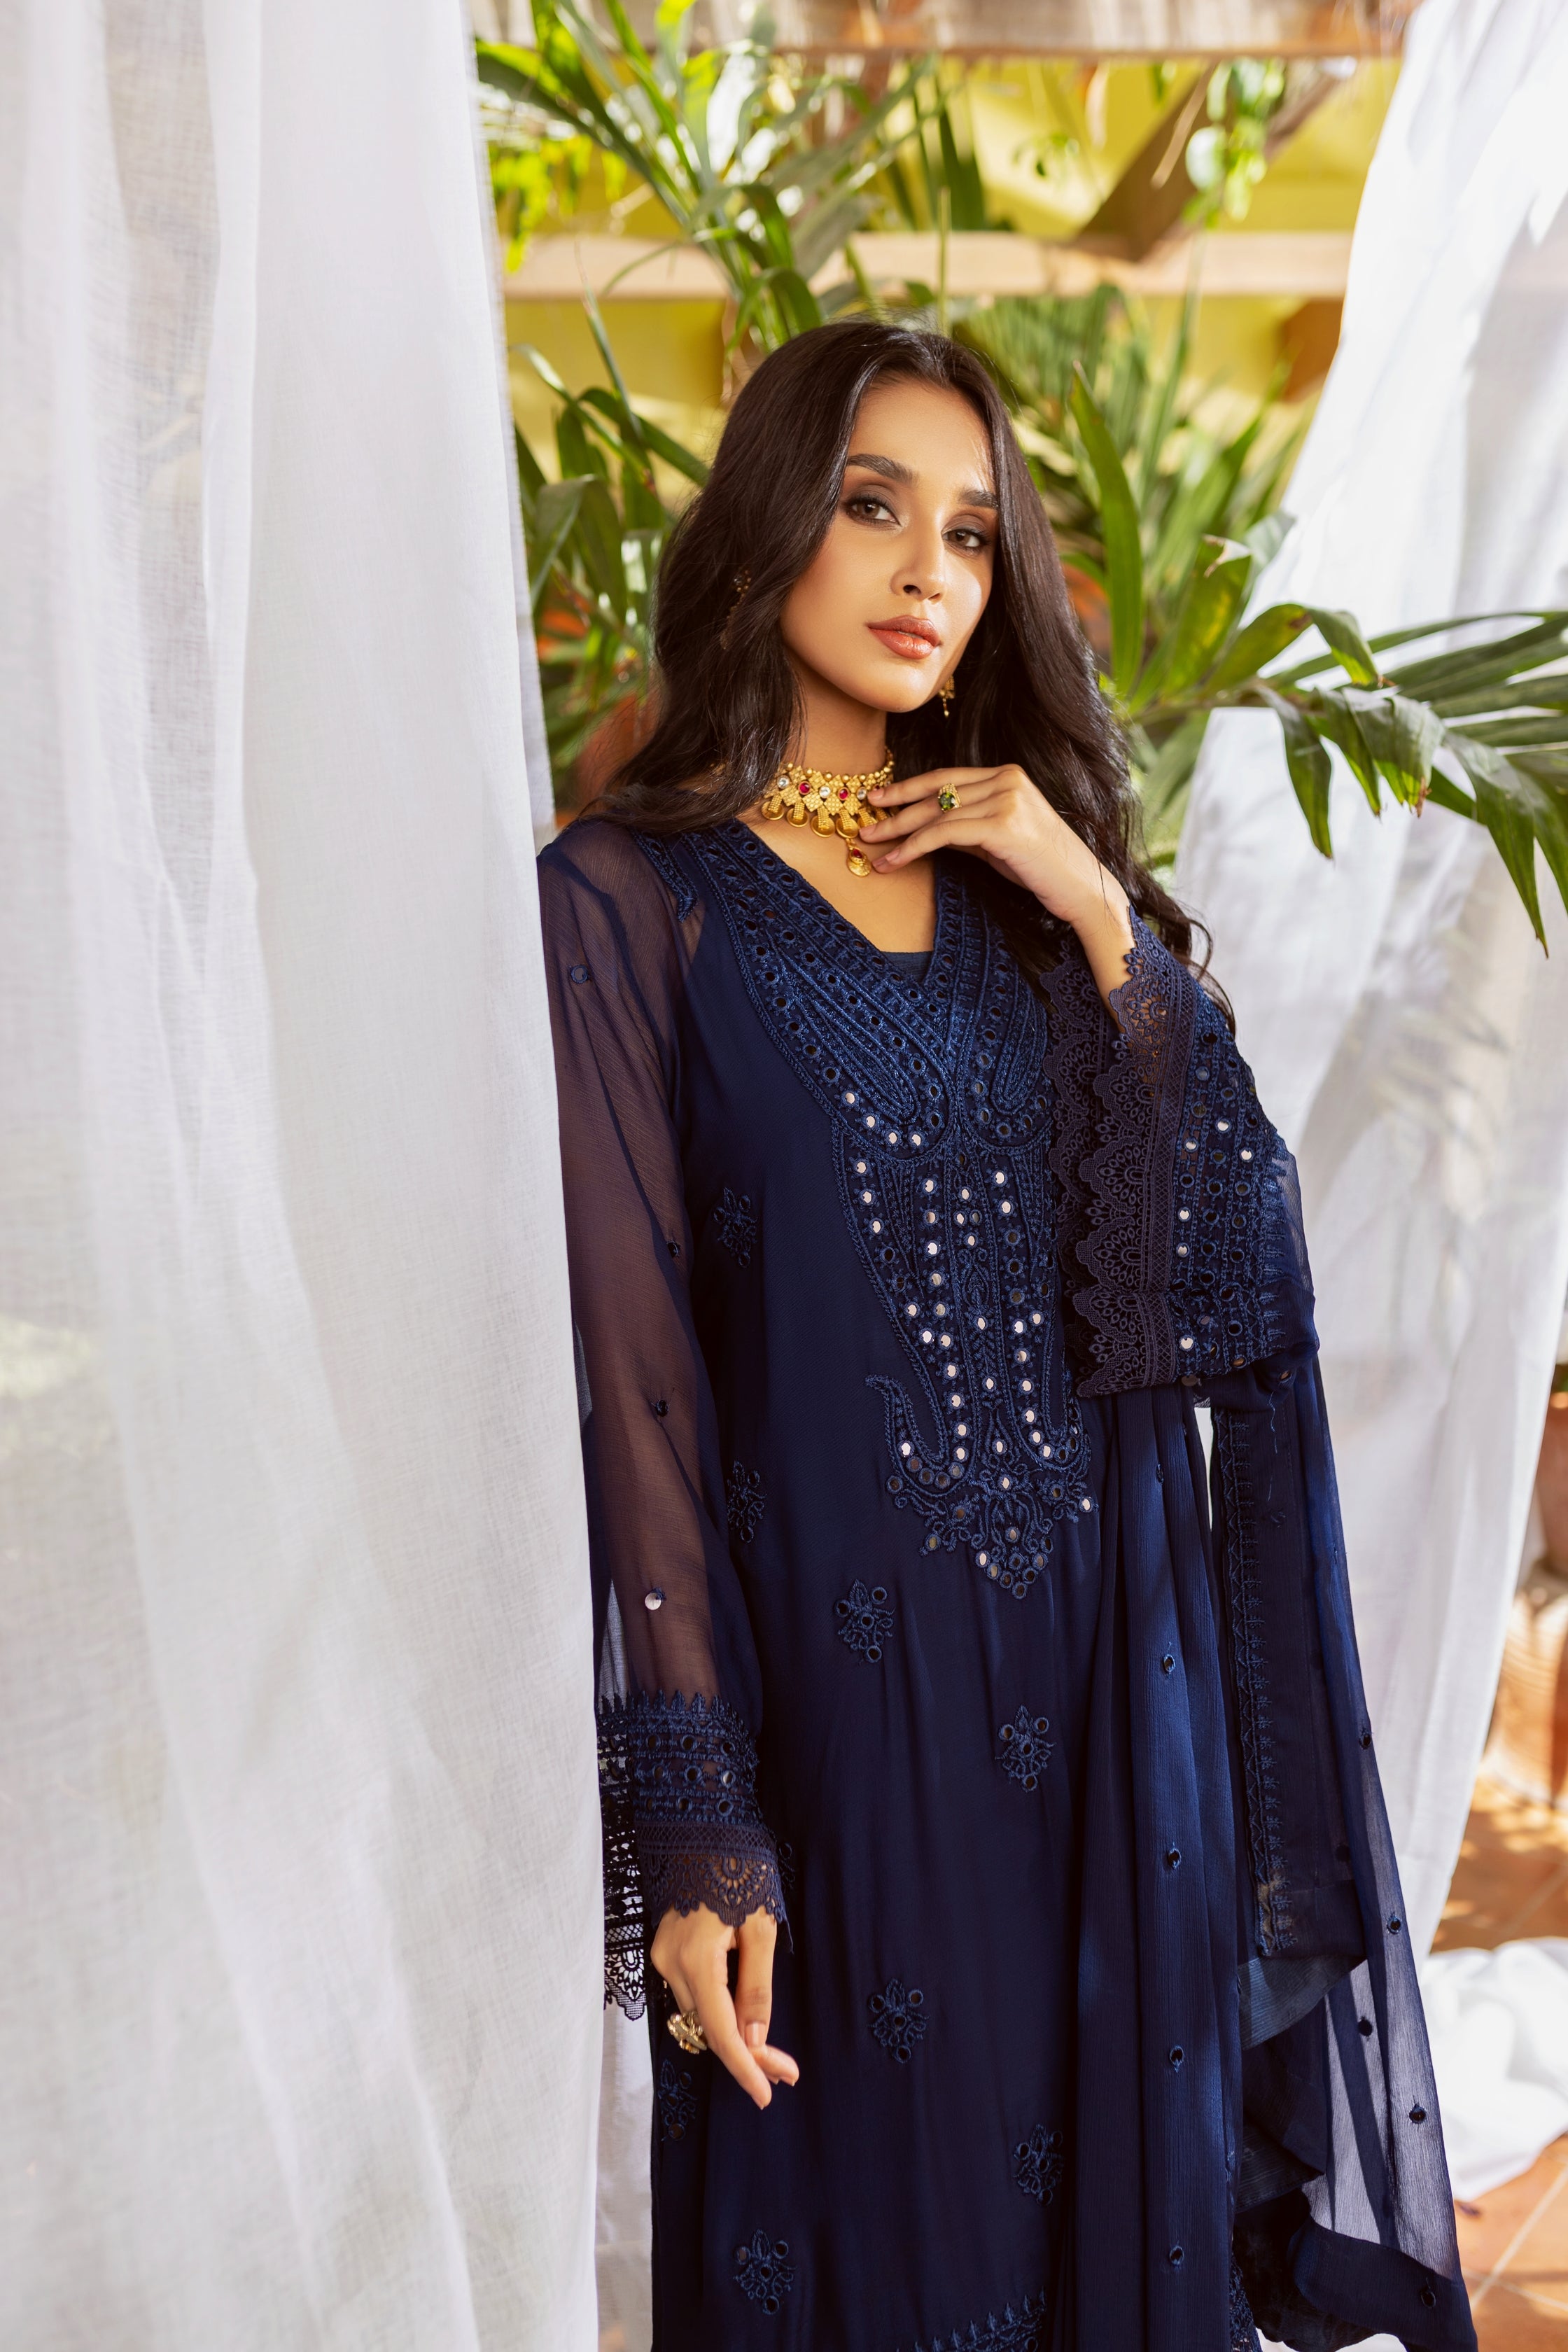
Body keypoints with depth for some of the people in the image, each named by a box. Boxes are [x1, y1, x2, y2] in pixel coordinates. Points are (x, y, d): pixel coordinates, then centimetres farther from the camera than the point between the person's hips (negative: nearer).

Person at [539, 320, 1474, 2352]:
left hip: (1119, 1669, 5)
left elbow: (1236, 1271, 0)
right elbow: (632, 1372, -11)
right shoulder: (631, 896, -6)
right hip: (844, 1671, -4)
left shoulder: (1030, 887, 9)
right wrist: (691, 1826, -14)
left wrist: (1102, 923, -9)